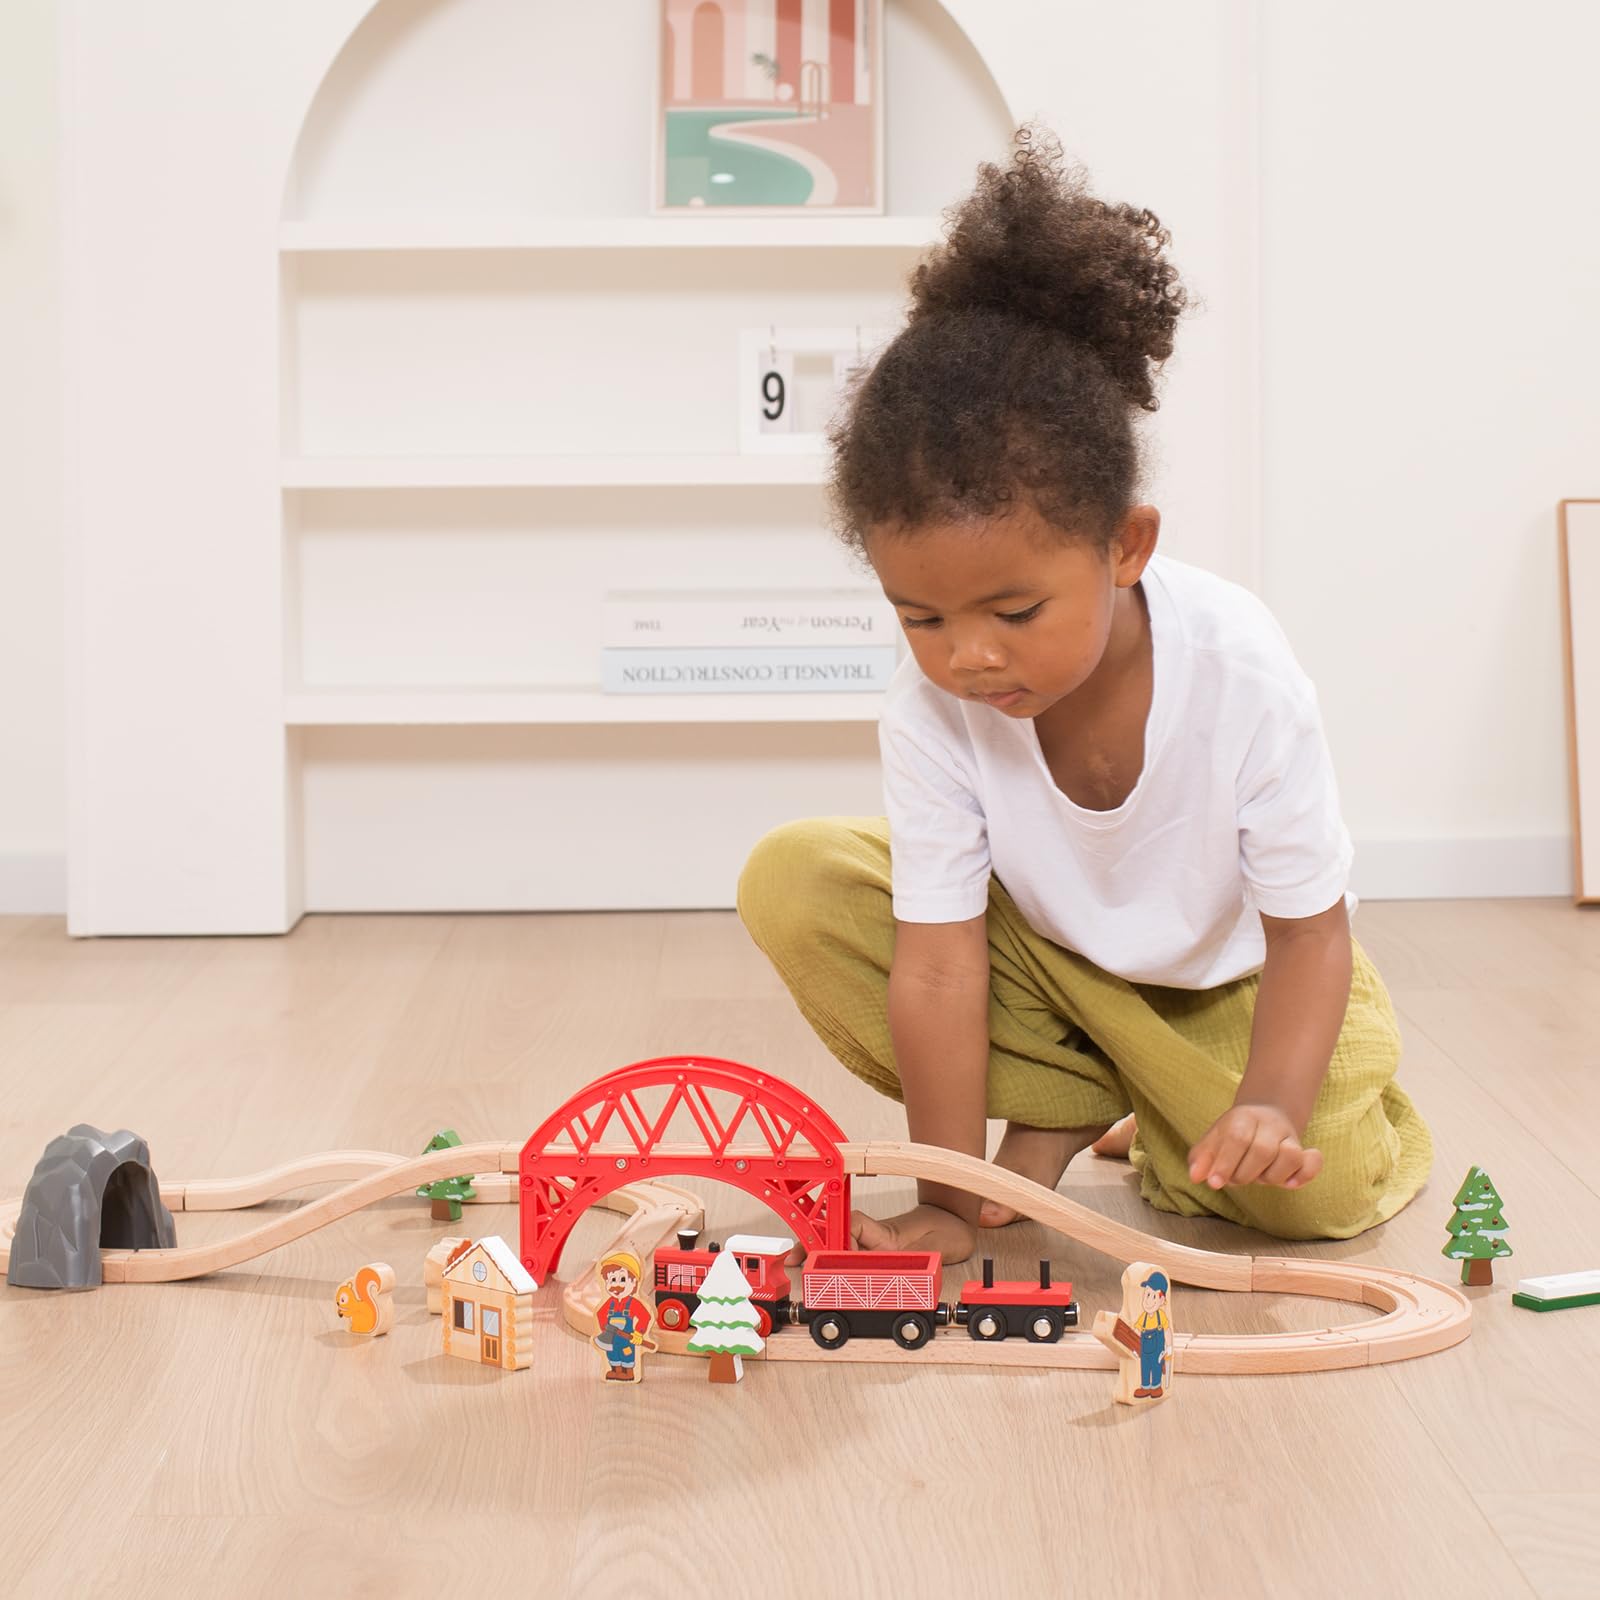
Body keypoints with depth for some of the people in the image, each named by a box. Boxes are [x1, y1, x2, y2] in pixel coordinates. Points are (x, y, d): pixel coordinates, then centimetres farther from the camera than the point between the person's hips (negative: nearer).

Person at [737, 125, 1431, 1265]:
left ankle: (1171, 1127, 8)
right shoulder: (930, 710, -27)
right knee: (795, 884, -20)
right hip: (1046, 945, 2)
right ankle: (1058, 1108, -7)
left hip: (1234, 966, -2)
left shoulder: (1244, 676, -33)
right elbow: (937, 962, -24)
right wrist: (949, 1200, -24)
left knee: (1321, 1188, -28)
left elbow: (1310, 928, -22)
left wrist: (1269, 1108, -37)